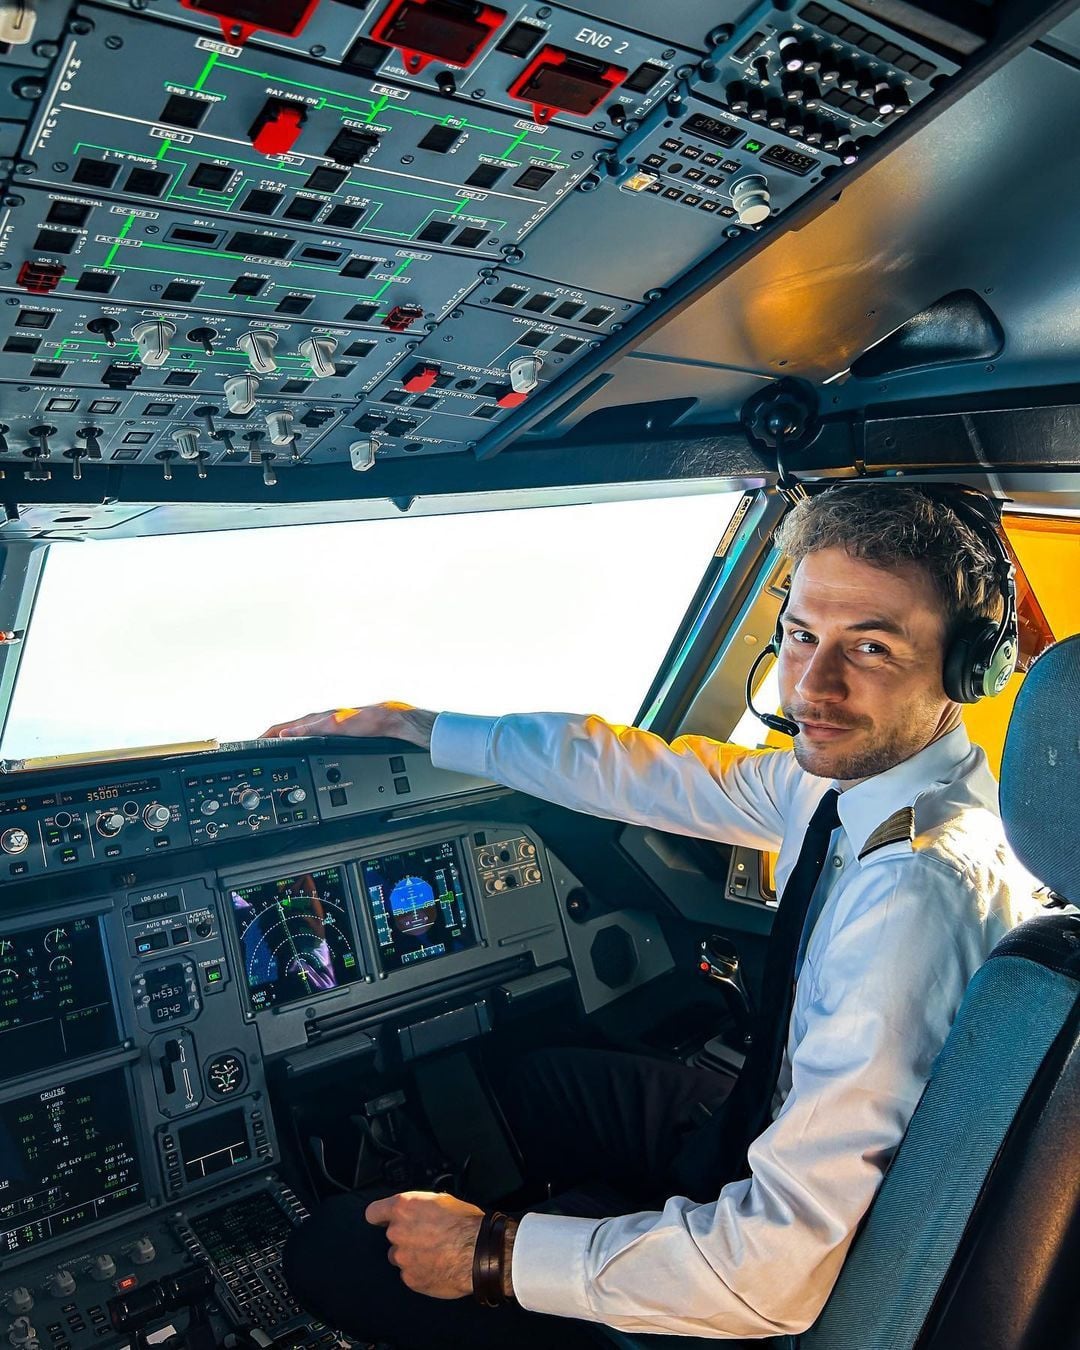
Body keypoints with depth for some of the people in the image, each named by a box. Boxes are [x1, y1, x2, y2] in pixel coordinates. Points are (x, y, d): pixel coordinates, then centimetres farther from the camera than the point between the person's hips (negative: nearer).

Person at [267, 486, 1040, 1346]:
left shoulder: (917, 893, -35)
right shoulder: (854, 767, -9)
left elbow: (781, 1271, -34)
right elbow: (638, 774, 0)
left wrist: (496, 1253, -23)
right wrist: (408, 723, 6)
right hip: (778, 1140, 8)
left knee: (333, 1255, -1)